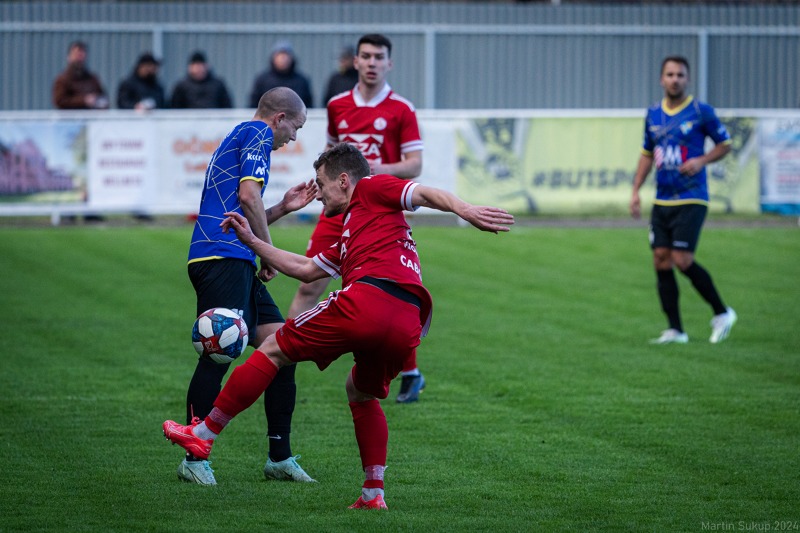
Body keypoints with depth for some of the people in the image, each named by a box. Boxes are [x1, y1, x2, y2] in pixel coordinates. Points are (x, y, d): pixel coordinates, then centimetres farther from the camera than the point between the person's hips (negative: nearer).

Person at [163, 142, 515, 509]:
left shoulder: (372, 189, 16)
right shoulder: (348, 240, 38)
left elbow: (427, 194, 2)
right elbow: (304, 270, 43)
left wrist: (466, 210, -17)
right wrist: (251, 241, 47)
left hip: (367, 298, -9)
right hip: (407, 326, 9)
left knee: (274, 350, 4)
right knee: (361, 392, 31)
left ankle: (204, 434, 7)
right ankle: (373, 494, 21)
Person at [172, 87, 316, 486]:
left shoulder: (239, 137, 28)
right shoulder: (257, 134, -1)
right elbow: (248, 197, -15)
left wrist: (283, 208, 26)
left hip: (238, 265, 11)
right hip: (222, 260, -11)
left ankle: (280, 457, 10)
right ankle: (195, 459, -14)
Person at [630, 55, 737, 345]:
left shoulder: (701, 111, -5)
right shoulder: (653, 114, 10)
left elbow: (725, 144, 4)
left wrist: (701, 160, -14)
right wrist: (636, 190, 12)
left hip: (691, 199, -6)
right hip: (662, 200, 6)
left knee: (682, 260, -13)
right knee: (661, 261, 0)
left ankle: (721, 313, 5)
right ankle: (675, 329, 7)